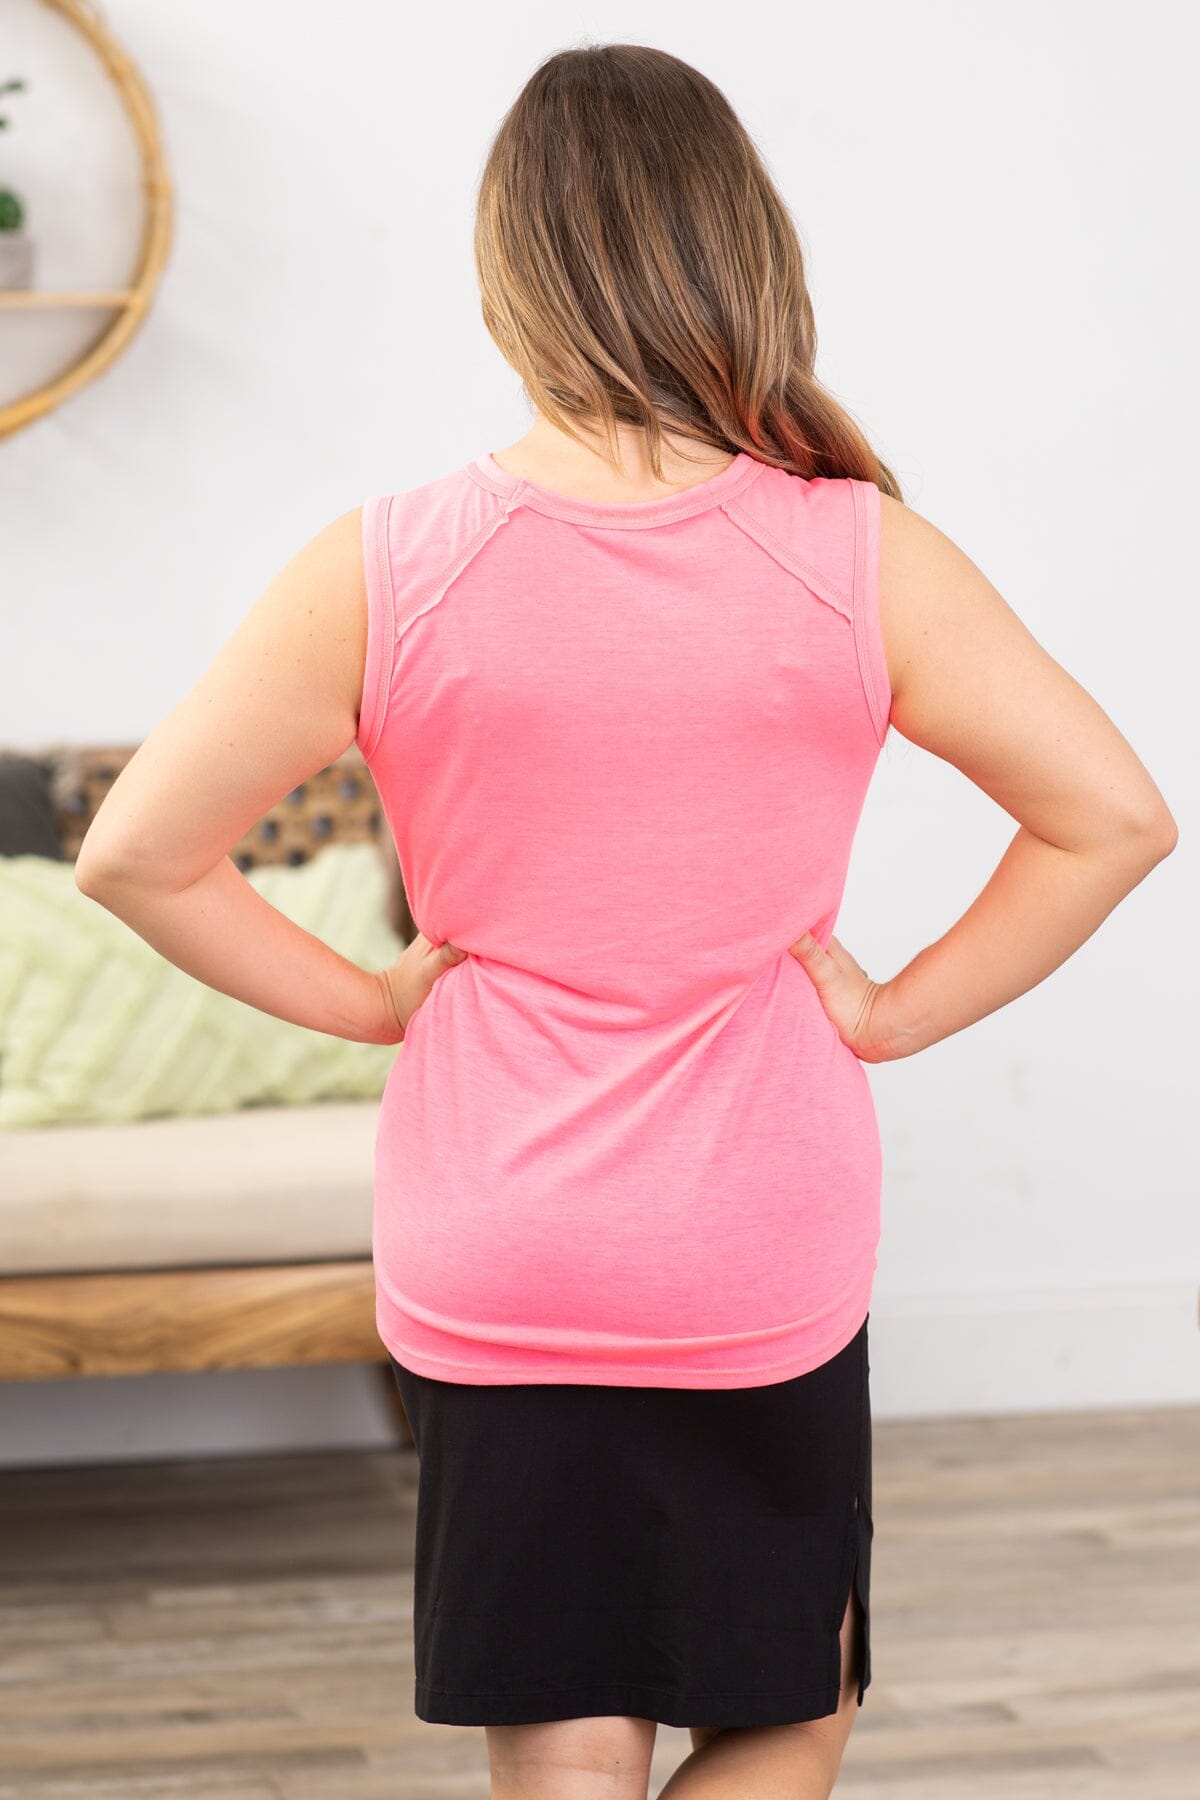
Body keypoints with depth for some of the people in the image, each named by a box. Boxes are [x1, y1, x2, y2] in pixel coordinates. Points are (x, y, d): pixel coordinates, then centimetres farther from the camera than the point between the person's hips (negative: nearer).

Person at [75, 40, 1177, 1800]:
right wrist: (893, 1011, 1)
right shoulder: (864, 563, -10)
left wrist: (363, 998, 4)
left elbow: (136, 854, -7)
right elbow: (1115, 817, -7)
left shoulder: (378, 574, -10)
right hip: (766, 1259, -1)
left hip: (486, 1263, 1)